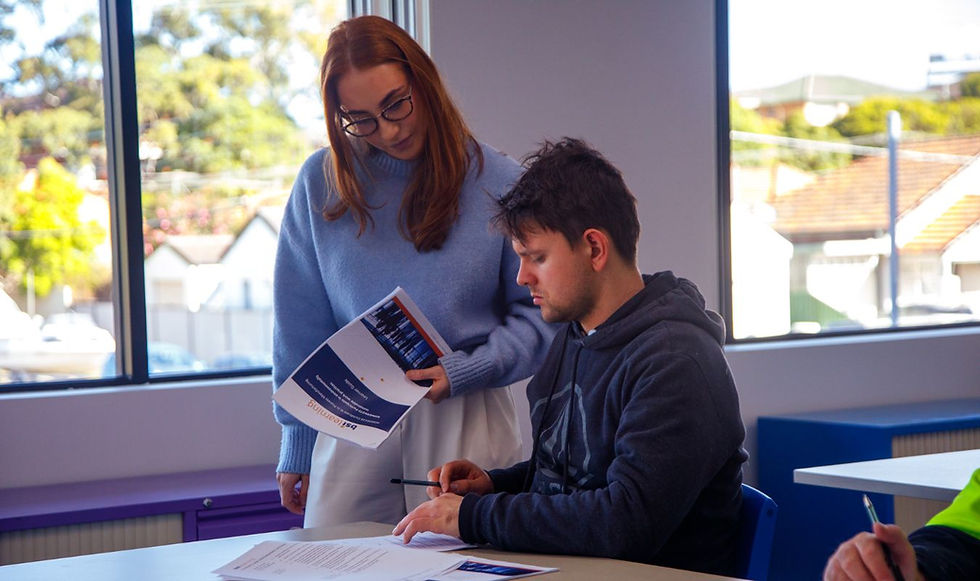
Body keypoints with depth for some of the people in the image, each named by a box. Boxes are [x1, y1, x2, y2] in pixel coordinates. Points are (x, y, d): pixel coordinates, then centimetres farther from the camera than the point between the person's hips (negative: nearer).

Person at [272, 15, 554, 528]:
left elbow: (538, 315, 1)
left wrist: (460, 373, -14)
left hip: (465, 423, -2)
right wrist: (297, 445, 10)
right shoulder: (321, 183, 4)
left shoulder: (497, 183, -1)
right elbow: (300, 323, 9)